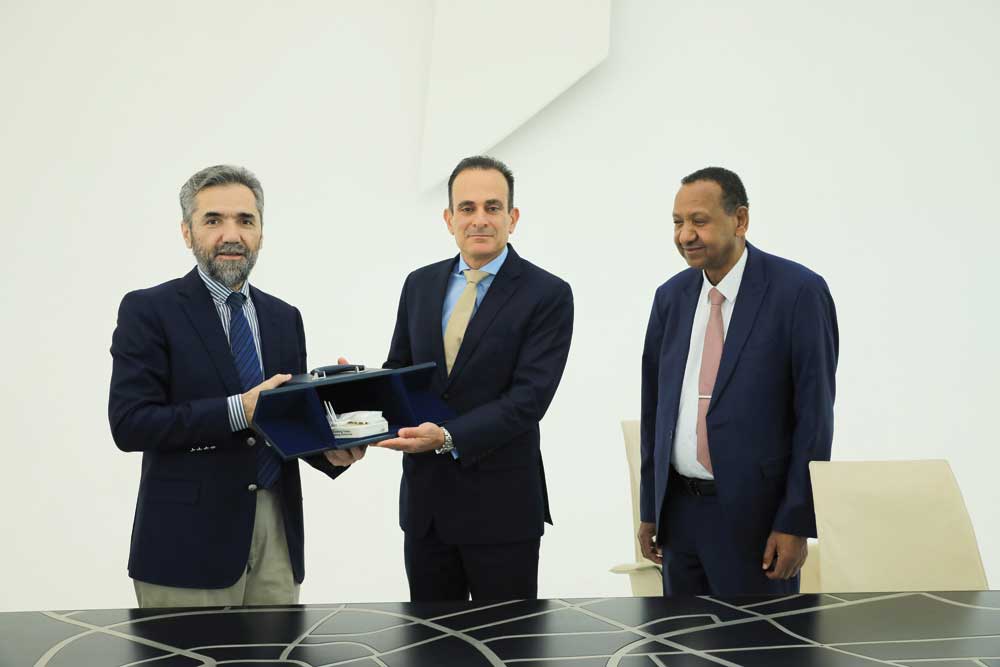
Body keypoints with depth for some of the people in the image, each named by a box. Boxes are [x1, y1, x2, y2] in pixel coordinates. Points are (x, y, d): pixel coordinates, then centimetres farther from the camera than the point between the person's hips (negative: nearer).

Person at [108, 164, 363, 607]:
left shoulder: (284, 318, 13)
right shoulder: (148, 310, -4)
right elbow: (129, 423, -13)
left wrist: (330, 450, -5)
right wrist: (238, 410, -20)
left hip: (278, 528, 5)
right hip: (189, 537, -5)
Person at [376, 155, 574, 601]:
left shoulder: (548, 295, -9)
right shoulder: (420, 285, 8)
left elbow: (528, 397, -17)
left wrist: (447, 437, -27)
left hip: (501, 502, -4)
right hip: (424, 497, 5)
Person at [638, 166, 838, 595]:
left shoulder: (798, 291, -10)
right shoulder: (671, 297, 7)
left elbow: (815, 412, -11)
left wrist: (796, 524, -14)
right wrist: (650, 509, 11)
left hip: (756, 513, -5)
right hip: (679, 510, 5)